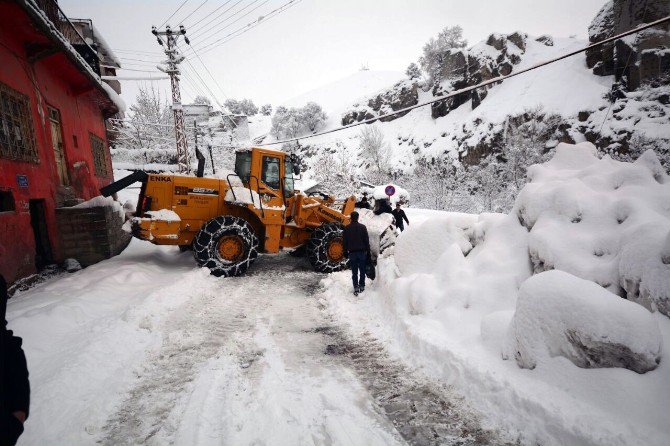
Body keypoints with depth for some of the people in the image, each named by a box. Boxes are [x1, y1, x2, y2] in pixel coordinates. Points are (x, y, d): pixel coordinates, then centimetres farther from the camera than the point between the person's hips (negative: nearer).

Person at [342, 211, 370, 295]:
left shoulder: (347, 228, -1)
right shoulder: (362, 227, -3)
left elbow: (344, 241, 2)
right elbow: (366, 240, -1)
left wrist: (345, 252, 10)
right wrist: (368, 250, 7)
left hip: (352, 252, 0)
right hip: (362, 251, 0)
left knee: (354, 271, 3)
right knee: (362, 270, 12)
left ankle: (356, 288, -1)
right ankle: (361, 286, 15)